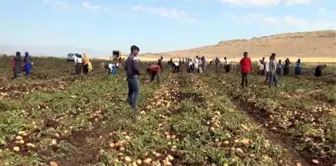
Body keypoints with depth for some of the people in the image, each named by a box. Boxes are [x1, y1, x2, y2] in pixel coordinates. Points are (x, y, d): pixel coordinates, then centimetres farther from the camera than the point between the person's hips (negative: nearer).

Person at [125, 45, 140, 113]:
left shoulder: (127, 58, 14)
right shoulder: (134, 58, -15)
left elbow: (125, 68, 17)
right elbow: (136, 67, -22)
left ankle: (129, 105, 23)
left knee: (130, 91, 16)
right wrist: (139, 73, -5)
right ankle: (133, 107, -8)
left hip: (129, 77, 9)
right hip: (133, 77, -9)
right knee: (136, 91, -5)